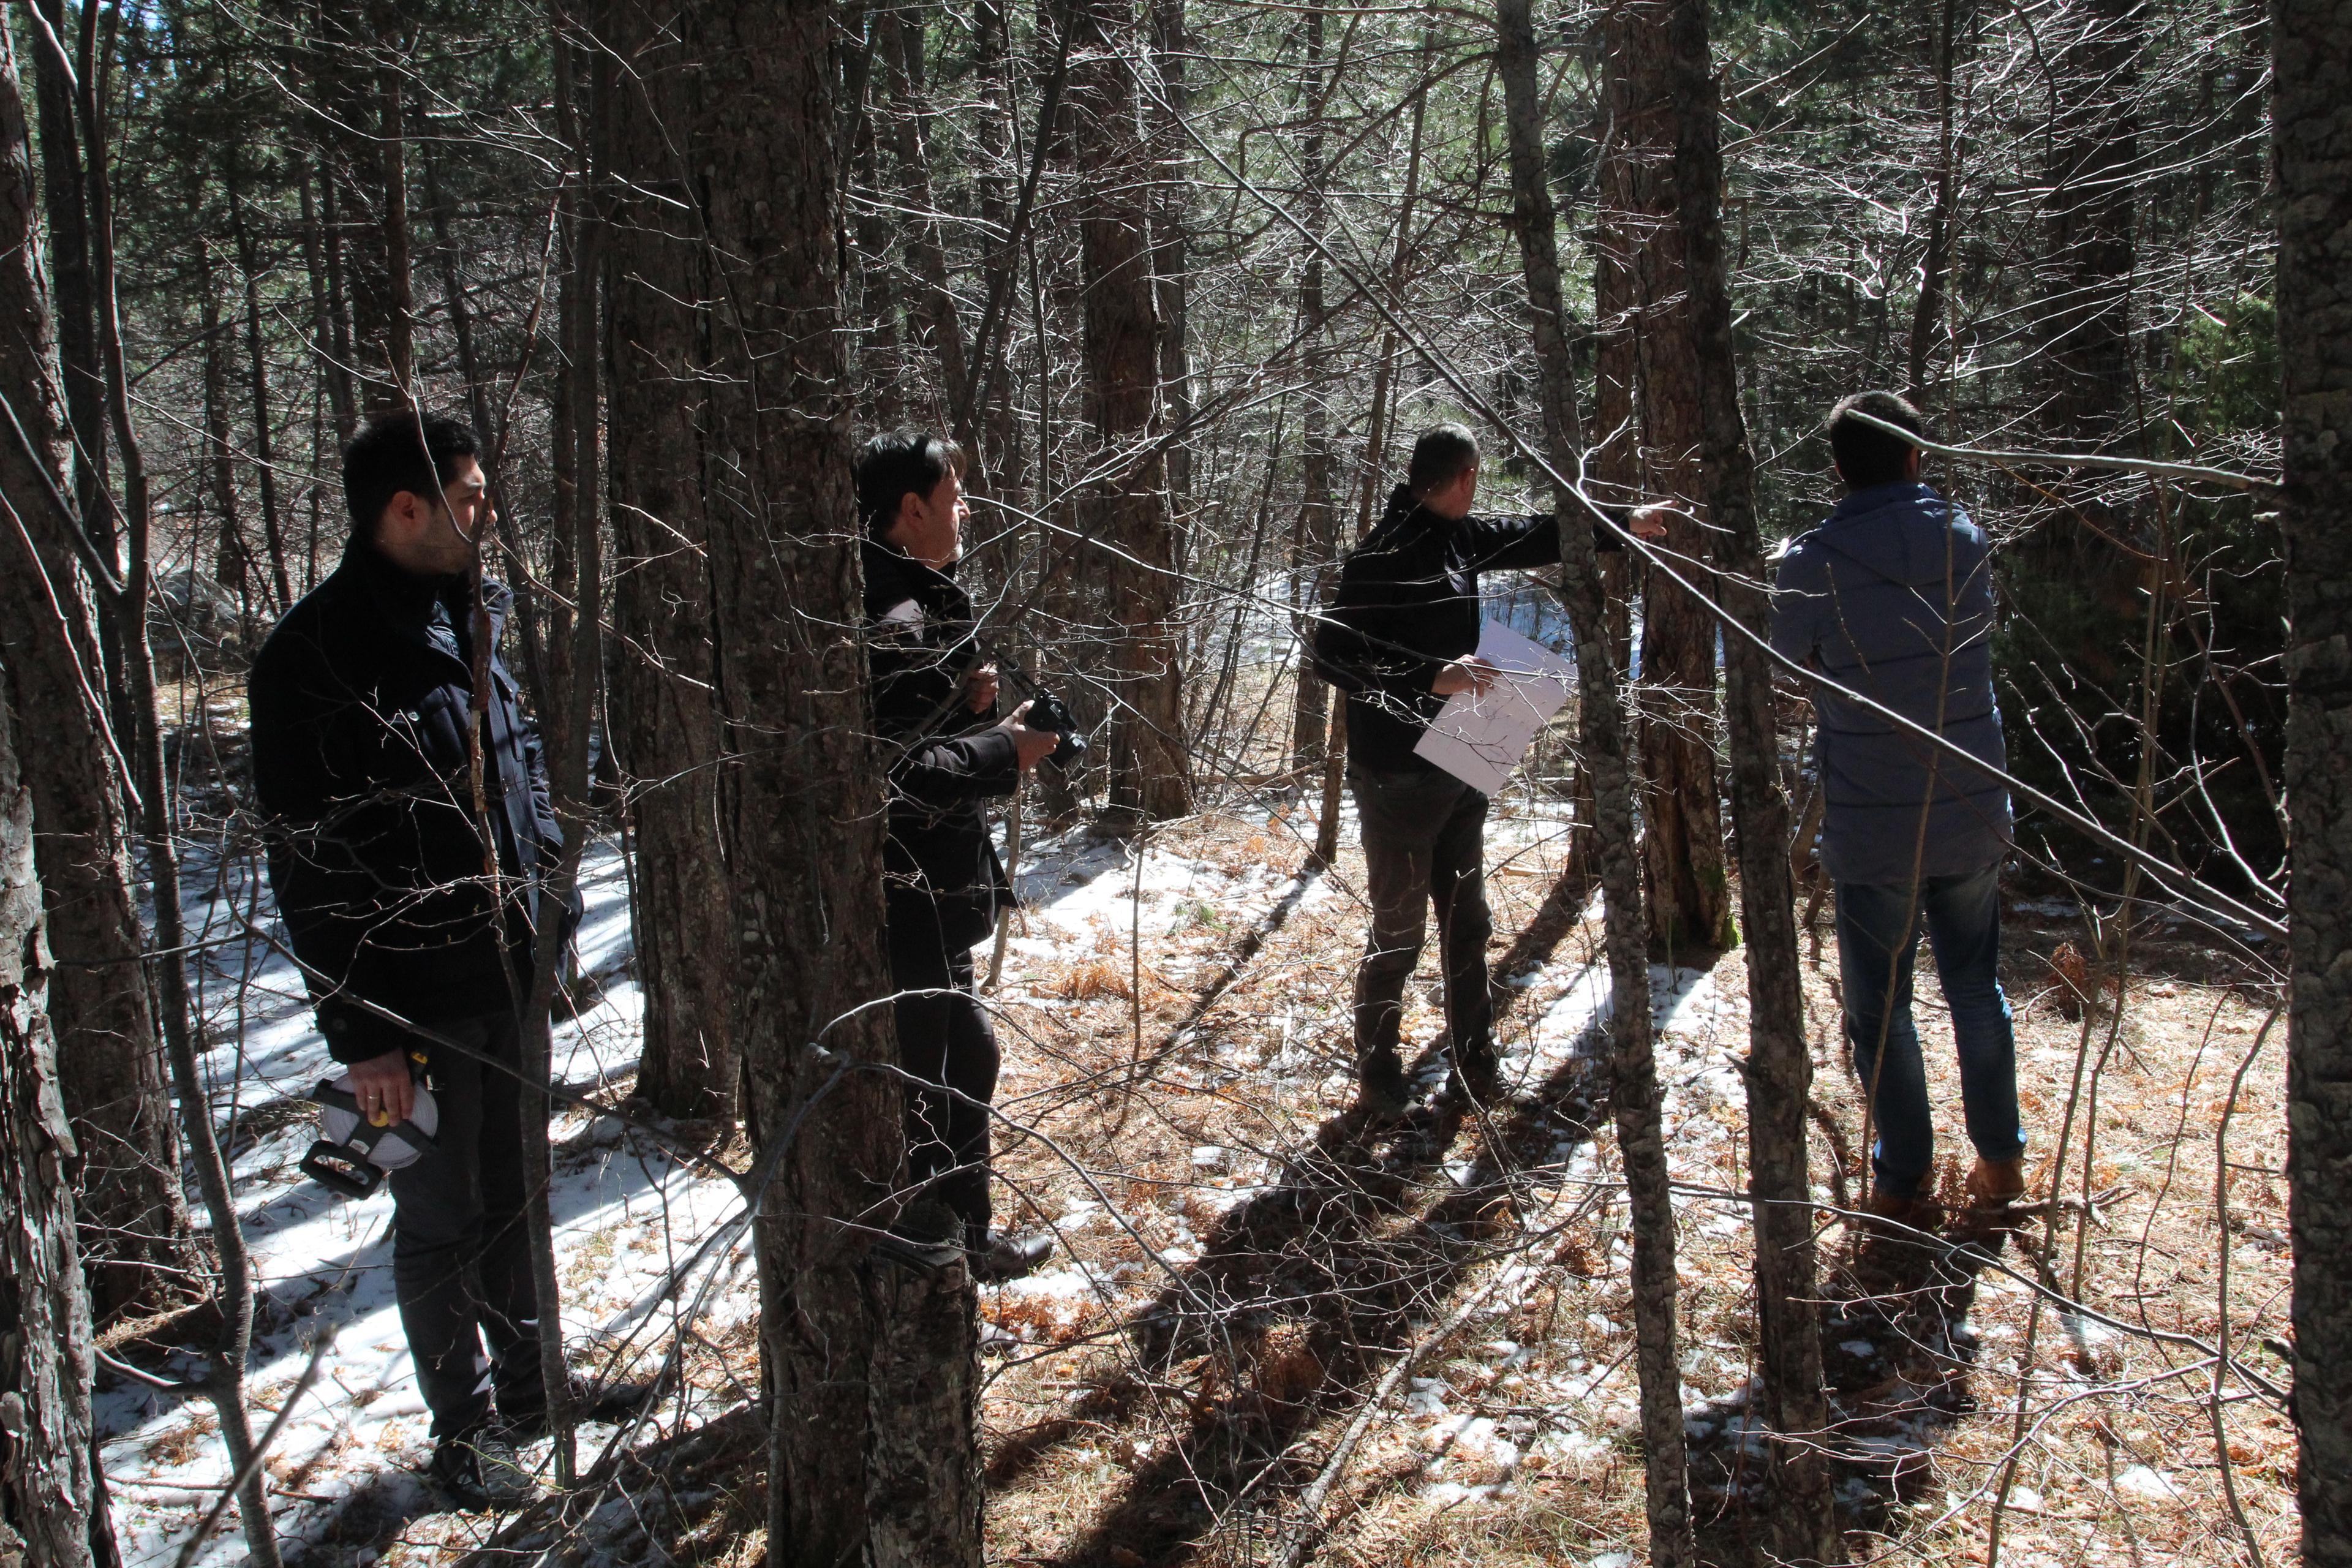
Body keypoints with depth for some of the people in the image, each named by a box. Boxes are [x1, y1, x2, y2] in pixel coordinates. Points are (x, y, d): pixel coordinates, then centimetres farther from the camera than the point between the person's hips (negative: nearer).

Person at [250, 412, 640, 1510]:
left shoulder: (469, 619, 8)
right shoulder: (314, 658, -17)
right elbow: (308, 869, -17)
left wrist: (552, 925, 16)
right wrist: (359, 1032, -17)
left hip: (508, 973, 7)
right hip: (416, 1000, -7)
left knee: (513, 1193, 20)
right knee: (440, 1221, 7)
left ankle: (530, 1379, 37)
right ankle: (467, 1427, 24)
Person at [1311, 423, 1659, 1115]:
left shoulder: (1459, 538, 7)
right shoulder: (1382, 555, -18)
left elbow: (1535, 536, 23)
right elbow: (1333, 653, -22)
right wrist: (1432, 677, -29)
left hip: (1458, 769, 9)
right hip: (1398, 776, -9)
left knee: (1467, 923, 18)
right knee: (1399, 930, 0)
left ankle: (1475, 1059, 32)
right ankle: (1378, 1073, 15)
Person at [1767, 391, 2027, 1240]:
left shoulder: (1814, 565, -14)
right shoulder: (1966, 542, -2)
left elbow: (1787, 663, 0)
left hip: (1871, 829, -4)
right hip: (1972, 814, 4)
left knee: (1878, 1008, 9)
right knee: (1976, 987, 19)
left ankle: (1905, 1184, 16)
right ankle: (2001, 1164, 29)